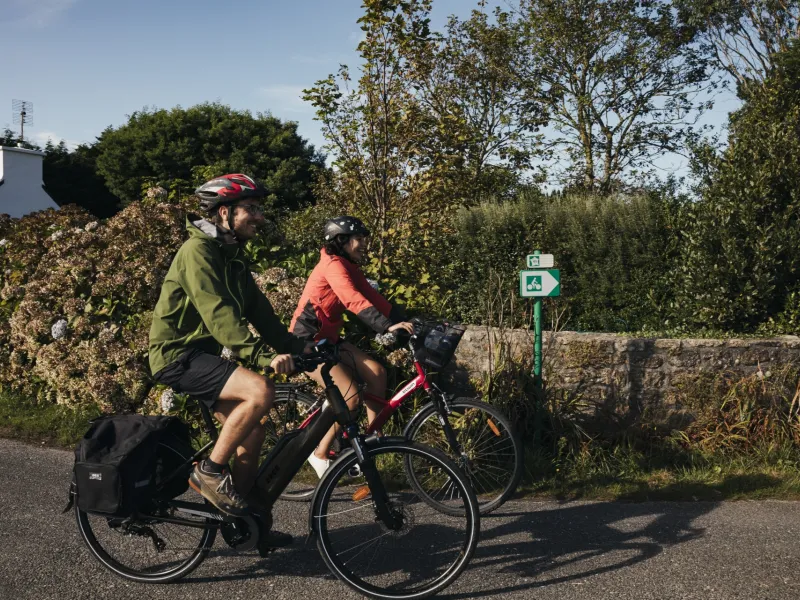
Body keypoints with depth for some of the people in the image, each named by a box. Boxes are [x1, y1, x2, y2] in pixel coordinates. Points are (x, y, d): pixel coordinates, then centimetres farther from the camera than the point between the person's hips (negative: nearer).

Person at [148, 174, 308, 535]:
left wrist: (298, 348, 0)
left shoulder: (233, 255, 13)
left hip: (204, 352, 9)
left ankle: (242, 518, 19)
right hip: (179, 355, -9)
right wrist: (264, 355, -38)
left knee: (252, 434, 6)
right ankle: (209, 471, -11)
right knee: (260, 391, -27)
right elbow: (218, 314, -29)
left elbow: (258, 312, 10)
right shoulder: (198, 251, -17)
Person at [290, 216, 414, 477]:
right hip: (307, 341, -9)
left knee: (377, 371, -6)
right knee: (350, 395, -19)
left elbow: (375, 299, 4)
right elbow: (354, 301, -31)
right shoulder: (332, 264, -17)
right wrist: (388, 326, -40)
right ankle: (320, 453, -2)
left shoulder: (350, 269, 11)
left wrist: (404, 322, -7)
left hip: (328, 339, 9)